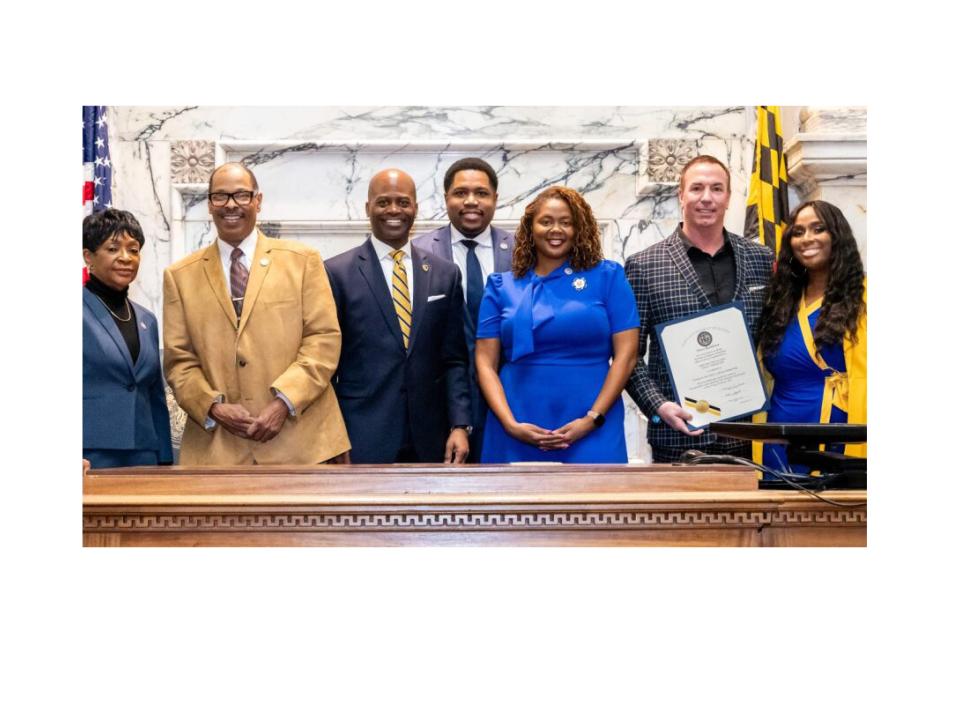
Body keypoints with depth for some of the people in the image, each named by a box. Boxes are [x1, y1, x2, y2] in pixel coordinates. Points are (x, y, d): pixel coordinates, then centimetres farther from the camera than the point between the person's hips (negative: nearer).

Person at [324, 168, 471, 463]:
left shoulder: (445, 273, 7)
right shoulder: (337, 272, -2)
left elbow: (453, 359, 7)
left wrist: (459, 425, -2)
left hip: (428, 439, 3)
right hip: (362, 438, -3)